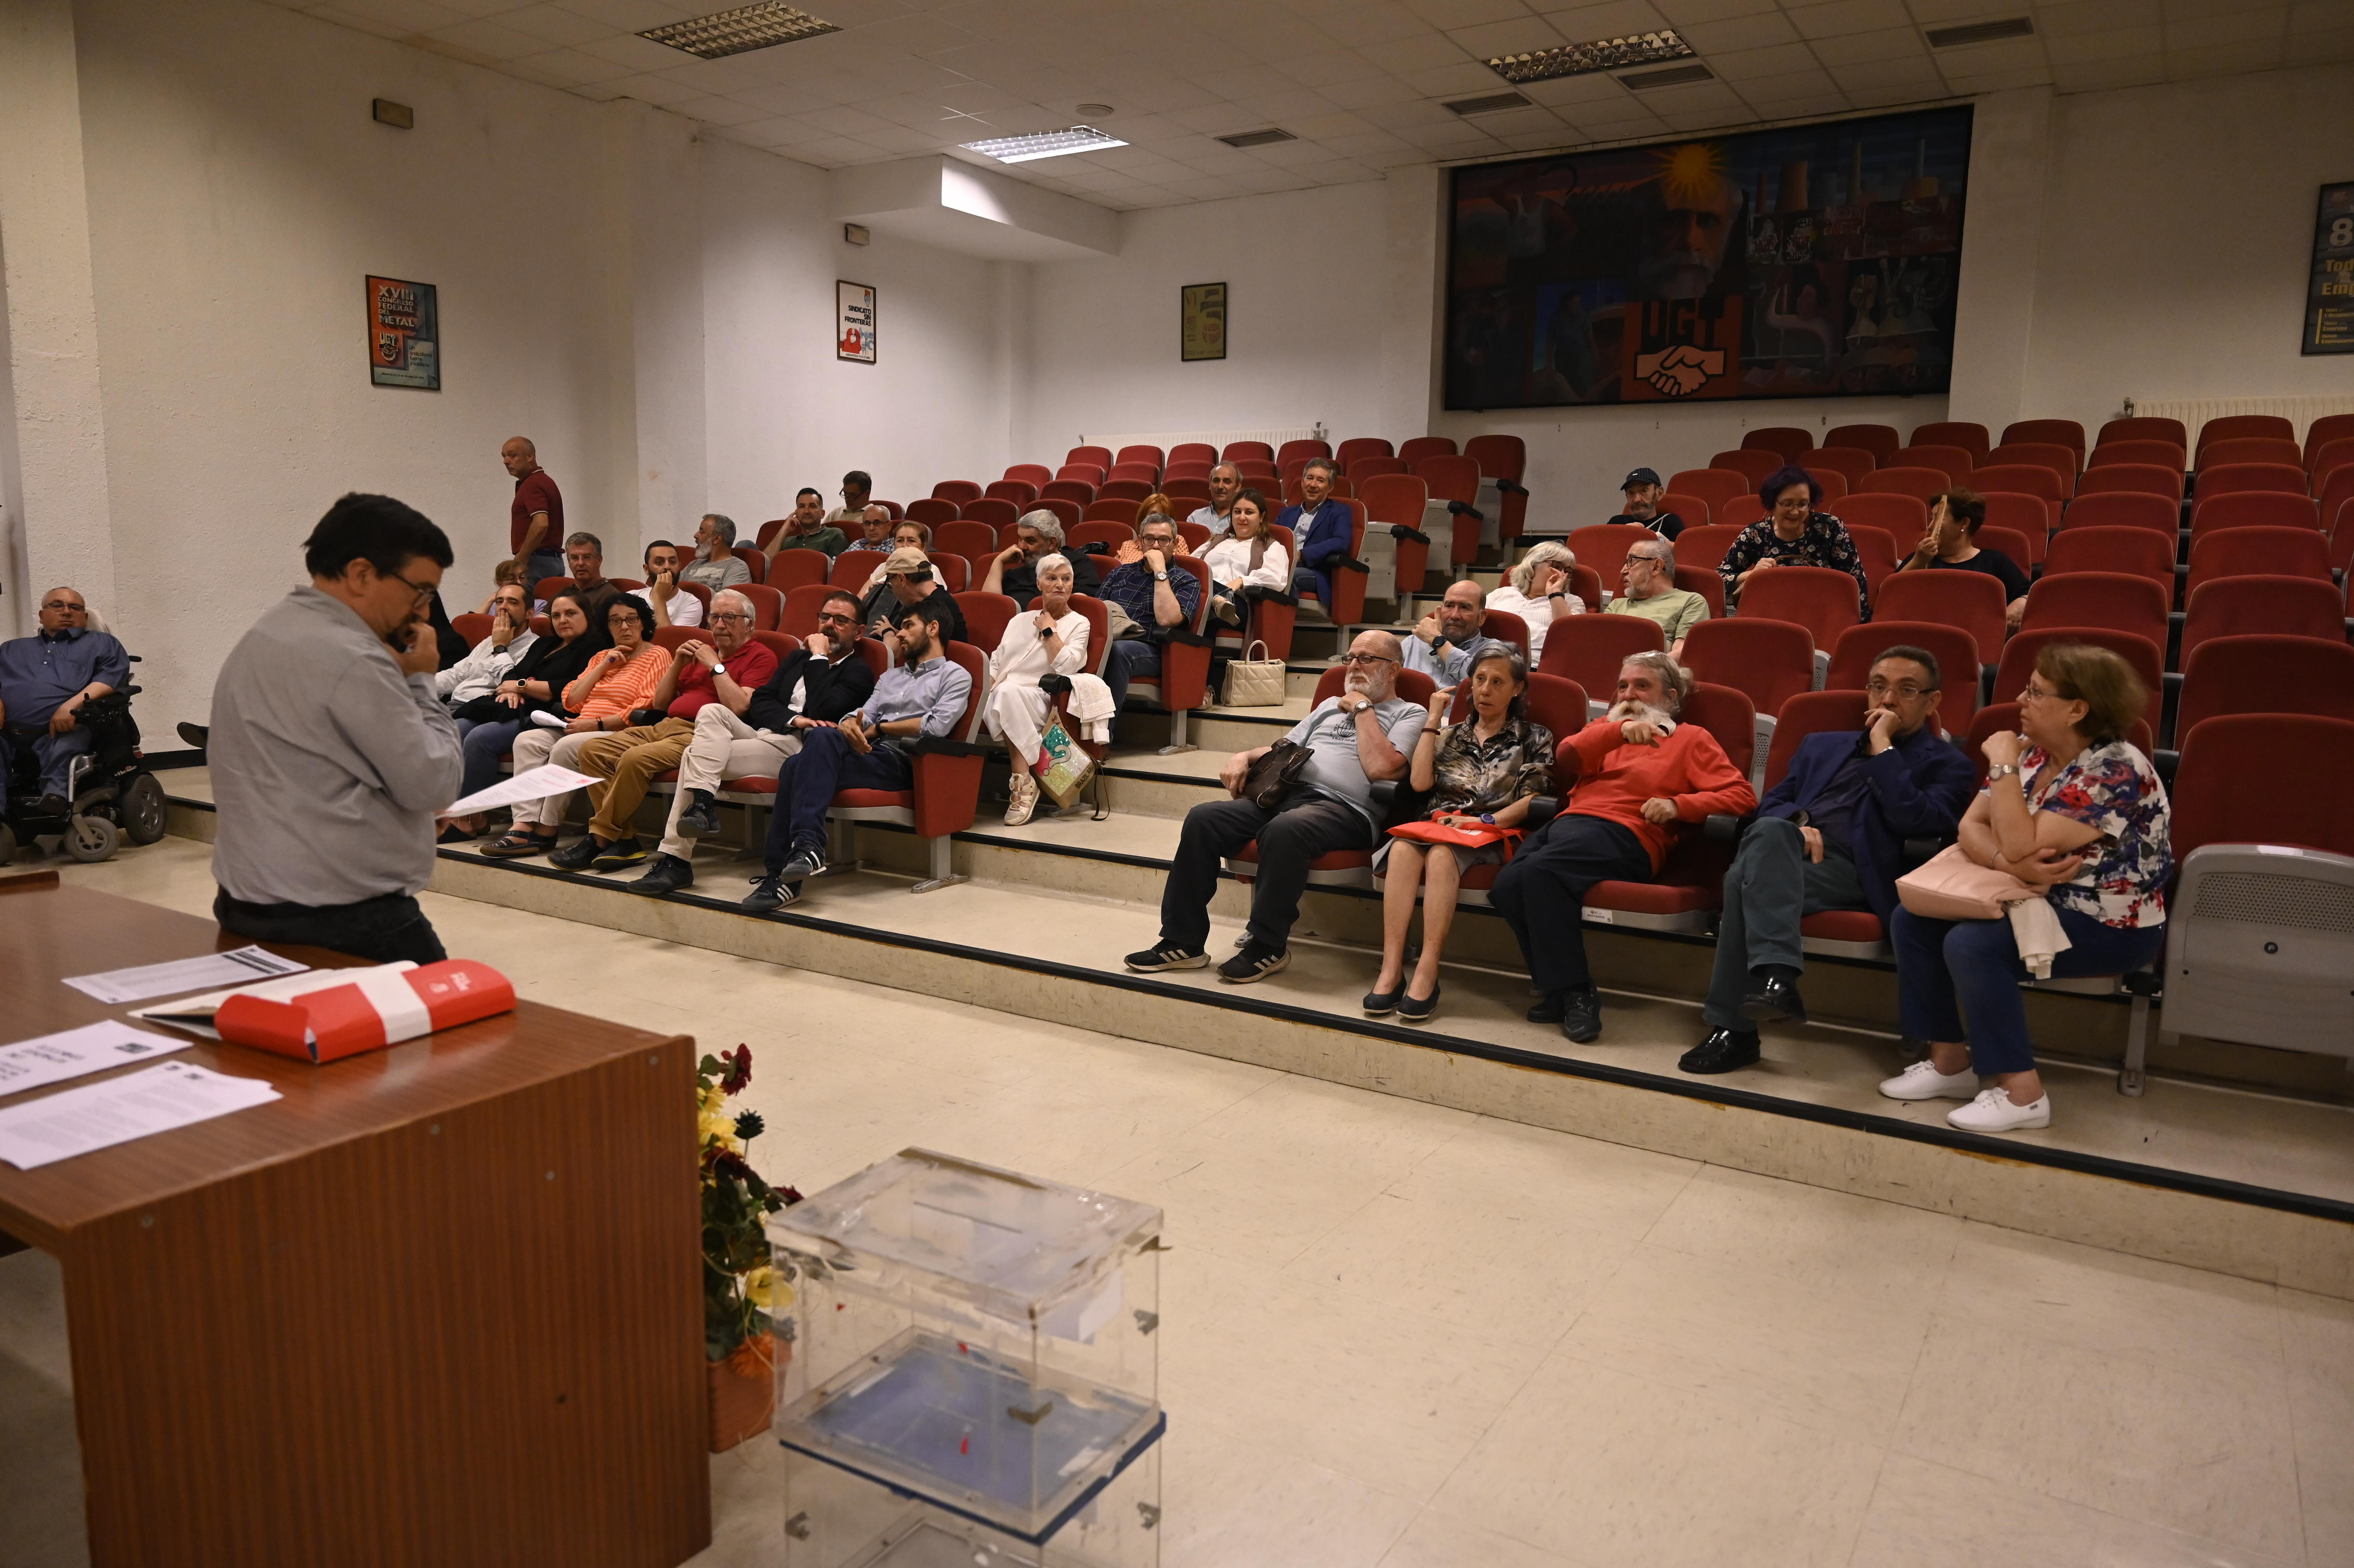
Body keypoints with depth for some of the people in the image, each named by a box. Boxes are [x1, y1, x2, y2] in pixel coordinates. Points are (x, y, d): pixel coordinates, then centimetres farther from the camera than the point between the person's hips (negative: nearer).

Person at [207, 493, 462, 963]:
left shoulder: (266, 635, 13)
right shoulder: (351, 659, -19)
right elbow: (434, 783, -16)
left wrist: (403, 680, 7)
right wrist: (421, 681, -5)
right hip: (345, 921, -10)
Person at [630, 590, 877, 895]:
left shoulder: (858, 673, 6)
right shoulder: (797, 658, 28)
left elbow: (820, 710, -12)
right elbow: (760, 701, 15)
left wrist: (818, 657, -1)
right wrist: (793, 719, -6)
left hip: (795, 747, -7)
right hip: (760, 733, 7)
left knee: (695, 755, -20)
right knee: (712, 711, -22)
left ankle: (674, 860, -20)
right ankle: (701, 804, -27)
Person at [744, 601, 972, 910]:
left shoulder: (956, 675, 11)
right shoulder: (891, 676, 34)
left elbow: (936, 725, -6)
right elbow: (864, 713, 19)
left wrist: (877, 728, 1)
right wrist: (851, 724, -7)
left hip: (899, 761, -6)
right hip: (865, 754, 6)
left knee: (823, 737, -32)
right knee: (795, 765, -25)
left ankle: (807, 847, -41)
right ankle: (781, 874, -30)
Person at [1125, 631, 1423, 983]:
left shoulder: (1409, 715, 10)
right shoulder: (1331, 706, 31)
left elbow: (1380, 767, -9)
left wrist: (1364, 709, 1)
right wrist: (1245, 756, 12)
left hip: (1345, 809, -7)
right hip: (1287, 793, 7)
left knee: (1283, 829, -39)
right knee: (1203, 818, -16)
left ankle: (1268, 946, -22)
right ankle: (1183, 941, -12)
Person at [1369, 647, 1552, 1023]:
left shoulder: (1534, 738, 16)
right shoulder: (1451, 734, 25)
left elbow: (1533, 800, 2)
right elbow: (1420, 782, 7)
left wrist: (1485, 820, -14)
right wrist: (1433, 721, 11)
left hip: (1493, 834, -3)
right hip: (1439, 823, 3)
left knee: (1441, 855, -38)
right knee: (1403, 848, -34)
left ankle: (1427, 975, -41)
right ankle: (1391, 971, -41)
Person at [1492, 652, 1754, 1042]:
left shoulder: (1691, 738, 20)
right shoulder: (1606, 728, 32)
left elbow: (1742, 796, 7)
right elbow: (1567, 756, 9)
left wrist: (1677, 805, -7)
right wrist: (1620, 730, -6)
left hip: (1624, 835, -5)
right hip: (1569, 821, 5)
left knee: (1538, 872, -34)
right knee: (1507, 884, -27)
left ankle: (1575, 992, -23)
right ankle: (1562, 991, -13)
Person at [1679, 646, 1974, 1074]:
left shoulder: (1946, 764, 17)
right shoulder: (1822, 746, 32)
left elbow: (1916, 821, -4)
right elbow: (1771, 802, 21)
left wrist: (1883, 747, -1)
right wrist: (1796, 825, -2)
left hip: (1853, 871, -4)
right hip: (1784, 853, 4)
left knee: (1748, 877, -33)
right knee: (1769, 832, -35)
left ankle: (1733, 1029, -32)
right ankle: (1777, 977, -45)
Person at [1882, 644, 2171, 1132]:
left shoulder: (2116, 772, -24)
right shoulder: (2030, 750, 1)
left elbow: (2021, 845, -30)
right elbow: (1971, 827, -4)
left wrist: (2002, 763, -23)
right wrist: (2011, 866, -25)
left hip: (2110, 927, -8)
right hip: (2040, 899, 9)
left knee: (1971, 944, -28)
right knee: (1912, 921, -4)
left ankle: (2021, 1093, -16)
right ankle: (1951, 1061, 5)